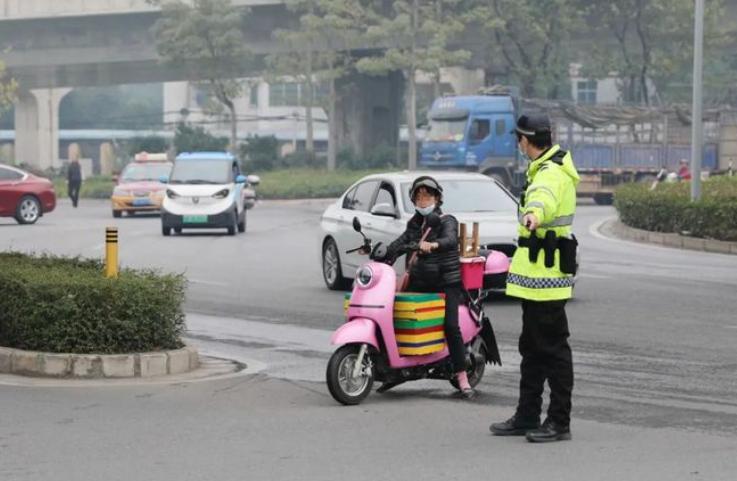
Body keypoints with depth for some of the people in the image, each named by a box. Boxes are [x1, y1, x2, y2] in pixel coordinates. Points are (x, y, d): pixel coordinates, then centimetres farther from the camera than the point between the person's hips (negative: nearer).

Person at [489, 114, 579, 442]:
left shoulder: (551, 173, -18)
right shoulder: (550, 167, 17)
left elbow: (545, 195, -44)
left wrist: (534, 213, -65)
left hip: (545, 276, -11)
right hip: (537, 276, 11)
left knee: (553, 347, -7)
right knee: (532, 347, 15)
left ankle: (559, 422, -3)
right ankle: (527, 416, 22)